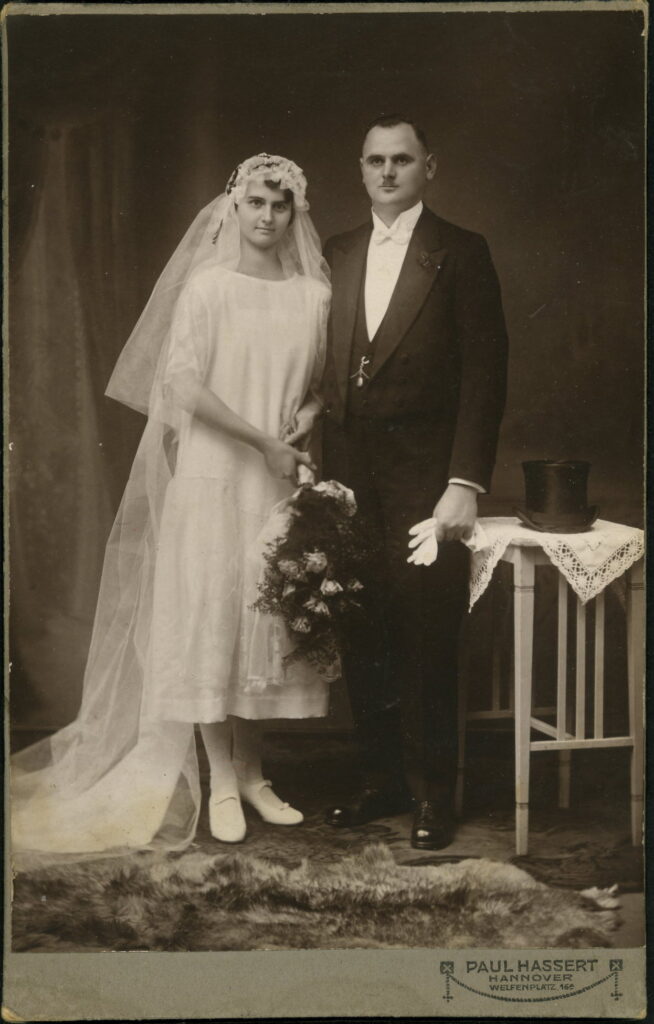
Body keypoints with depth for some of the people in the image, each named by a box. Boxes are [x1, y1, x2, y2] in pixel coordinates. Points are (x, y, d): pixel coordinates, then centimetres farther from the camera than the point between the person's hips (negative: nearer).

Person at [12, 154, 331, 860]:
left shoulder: (314, 295, 7)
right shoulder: (207, 286, -3)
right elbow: (185, 386, -12)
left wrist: (306, 418, -7)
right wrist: (265, 443, -14)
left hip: (282, 483, 3)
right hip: (213, 476, -3)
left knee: (266, 621, 8)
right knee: (209, 620, 1)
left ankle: (251, 774, 22)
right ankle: (221, 783, 12)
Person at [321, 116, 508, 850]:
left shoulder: (460, 254, 0)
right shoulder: (336, 257, 14)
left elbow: (485, 373, -5)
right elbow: (326, 369, 12)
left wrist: (465, 484, -12)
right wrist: (323, 469, 4)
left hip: (424, 478, -4)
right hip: (350, 478, 4)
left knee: (426, 642, 0)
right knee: (362, 638, 9)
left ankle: (433, 795, 14)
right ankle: (382, 780, 23)